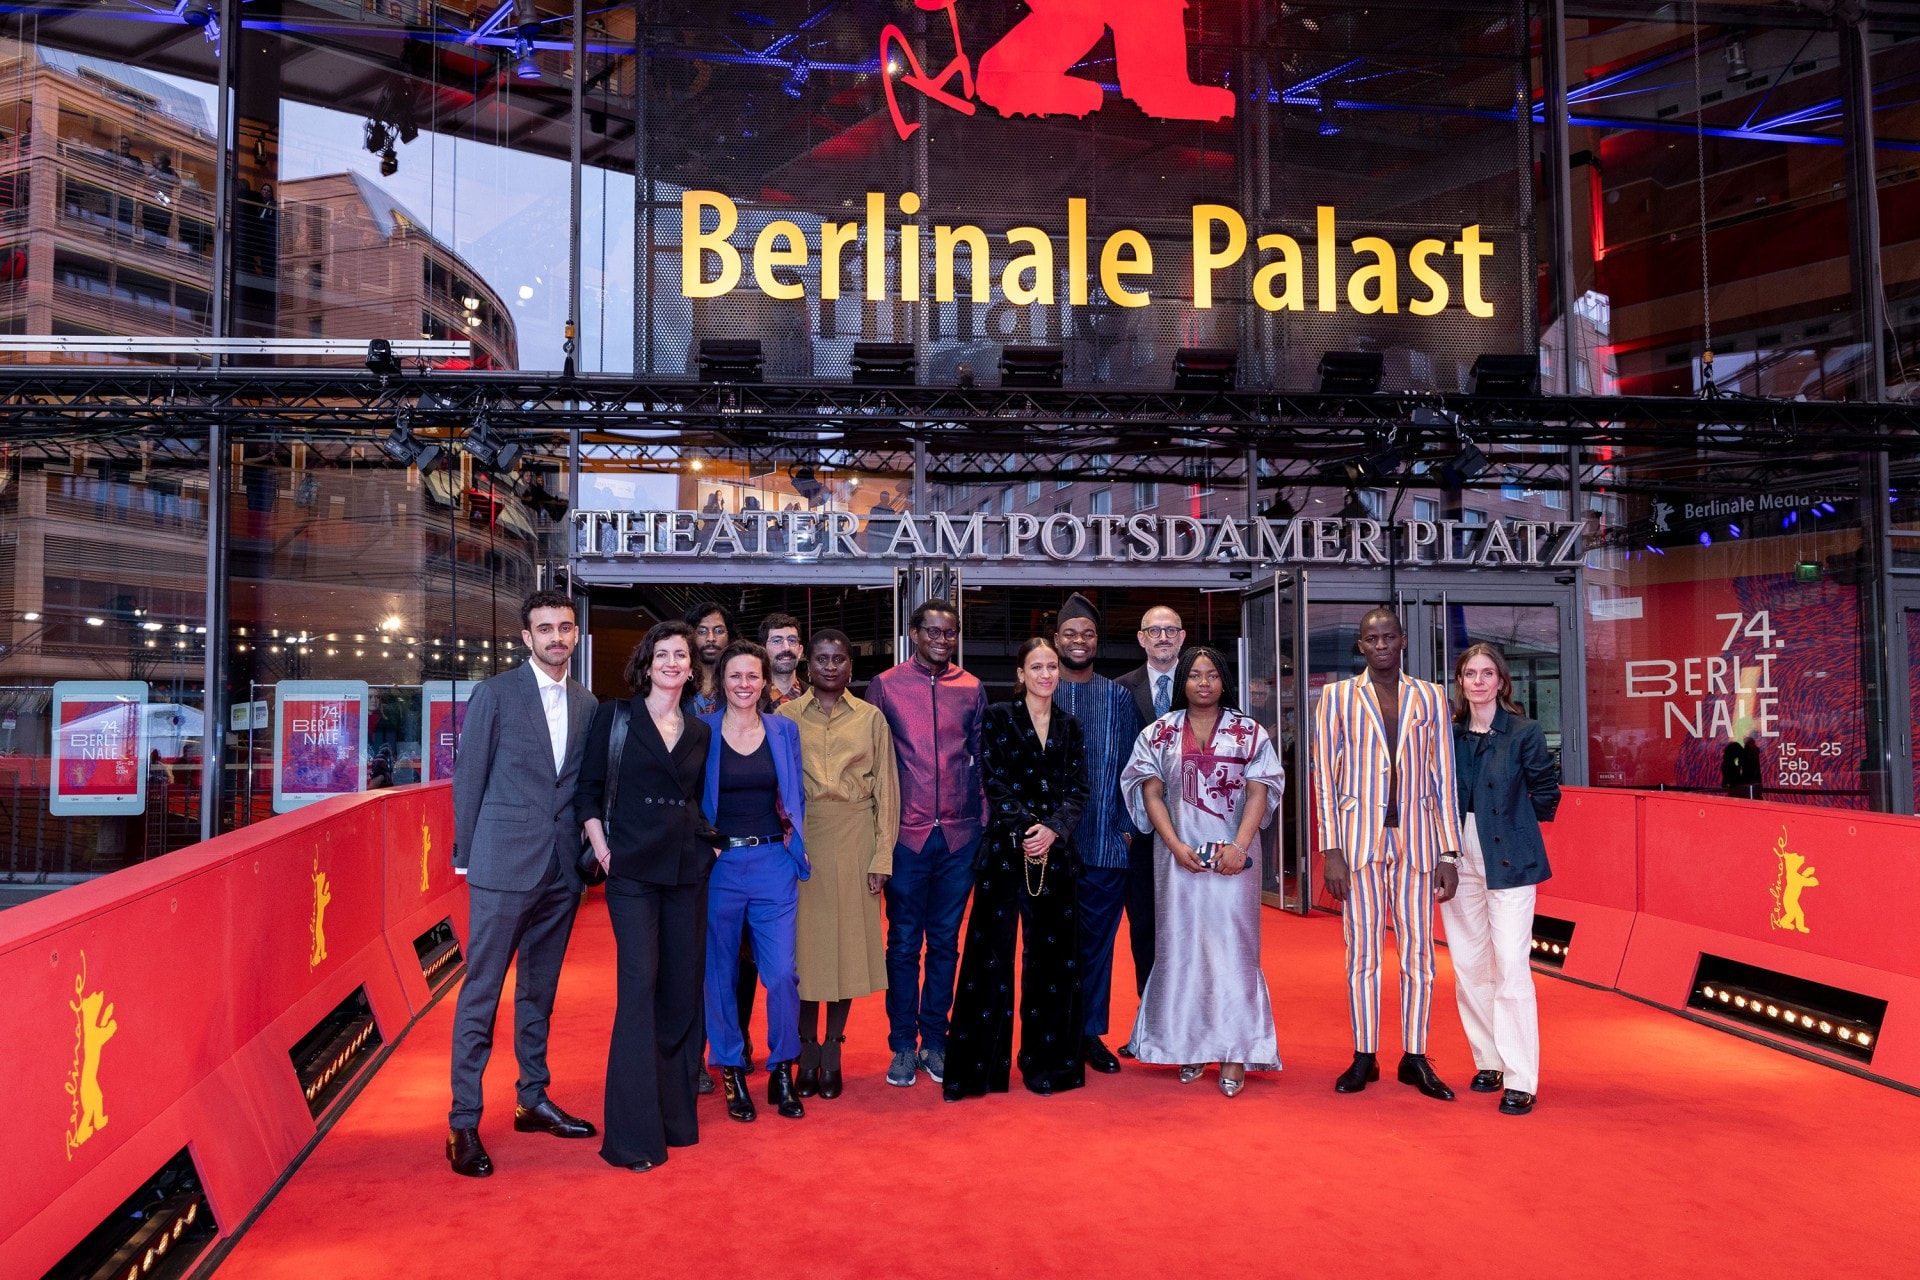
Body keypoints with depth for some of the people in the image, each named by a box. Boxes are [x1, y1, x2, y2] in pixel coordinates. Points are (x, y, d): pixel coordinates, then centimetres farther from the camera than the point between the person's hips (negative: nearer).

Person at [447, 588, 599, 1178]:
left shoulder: (586, 704, 9)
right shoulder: (494, 694, -4)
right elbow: (468, 778, -2)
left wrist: (587, 850, 6)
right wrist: (465, 857, -3)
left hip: (562, 869, 5)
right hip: (504, 865, -5)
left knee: (540, 990, 16)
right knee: (481, 992, 0)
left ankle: (532, 1100, 29)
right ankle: (463, 1123, 9)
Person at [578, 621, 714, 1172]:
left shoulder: (700, 732, 12)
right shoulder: (615, 717, 2)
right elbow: (588, 790, 1)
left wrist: (710, 844, 7)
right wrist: (602, 849, -8)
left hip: (688, 871, 4)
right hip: (632, 869, -4)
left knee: (683, 987, 7)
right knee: (639, 983, -9)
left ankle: (675, 1111, 22)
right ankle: (634, 1133, -2)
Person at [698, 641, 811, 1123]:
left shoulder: (785, 731, 6)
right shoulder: (702, 731, 0)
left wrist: (794, 838, 2)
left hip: (773, 862, 1)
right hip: (718, 866, -1)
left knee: (782, 974, -3)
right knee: (720, 973, 7)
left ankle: (782, 1073, 16)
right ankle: (732, 1072, 24)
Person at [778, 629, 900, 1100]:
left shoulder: (871, 718, 7)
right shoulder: (786, 715, 6)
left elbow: (886, 789, 5)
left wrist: (882, 856, -2)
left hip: (854, 838, 0)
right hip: (802, 838, 0)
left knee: (848, 937, 3)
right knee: (804, 939, 1)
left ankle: (832, 1053, 15)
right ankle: (808, 1053, 14)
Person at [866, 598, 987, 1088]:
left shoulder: (971, 688, 7)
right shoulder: (886, 685, 1)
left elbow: (981, 758, 11)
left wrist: (984, 822, 5)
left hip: (960, 835, 2)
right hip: (907, 834, -2)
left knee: (945, 942, 10)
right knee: (904, 943, 5)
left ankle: (934, 1041, 21)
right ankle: (903, 1045, 16)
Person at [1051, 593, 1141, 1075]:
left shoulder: (1118, 698, 9)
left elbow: (1130, 767, 8)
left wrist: (1126, 825, 0)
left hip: (1104, 840, 2)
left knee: (1097, 939, 8)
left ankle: (1091, 1032, 20)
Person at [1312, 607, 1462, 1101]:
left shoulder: (1430, 697, 8)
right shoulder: (1337, 697, 4)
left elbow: (1443, 777, 7)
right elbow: (1325, 778, 1)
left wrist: (1450, 854, 2)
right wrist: (1331, 851, -6)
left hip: (1416, 838, 1)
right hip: (1359, 838, -1)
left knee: (1418, 952, 5)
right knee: (1362, 953, 5)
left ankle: (1415, 1057, 17)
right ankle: (1364, 1057, 16)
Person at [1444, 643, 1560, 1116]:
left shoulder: (1525, 732, -3)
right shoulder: (1448, 734, 7)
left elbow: (1547, 793, 4)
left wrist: (1509, 821, 1)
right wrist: (1448, 838, 4)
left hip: (1509, 860, -4)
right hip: (1459, 859, 4)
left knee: (1511, 967, -8)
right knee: (1469, 967, 9)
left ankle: (1520, 1080, -2)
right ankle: (1488, 1061, 24)